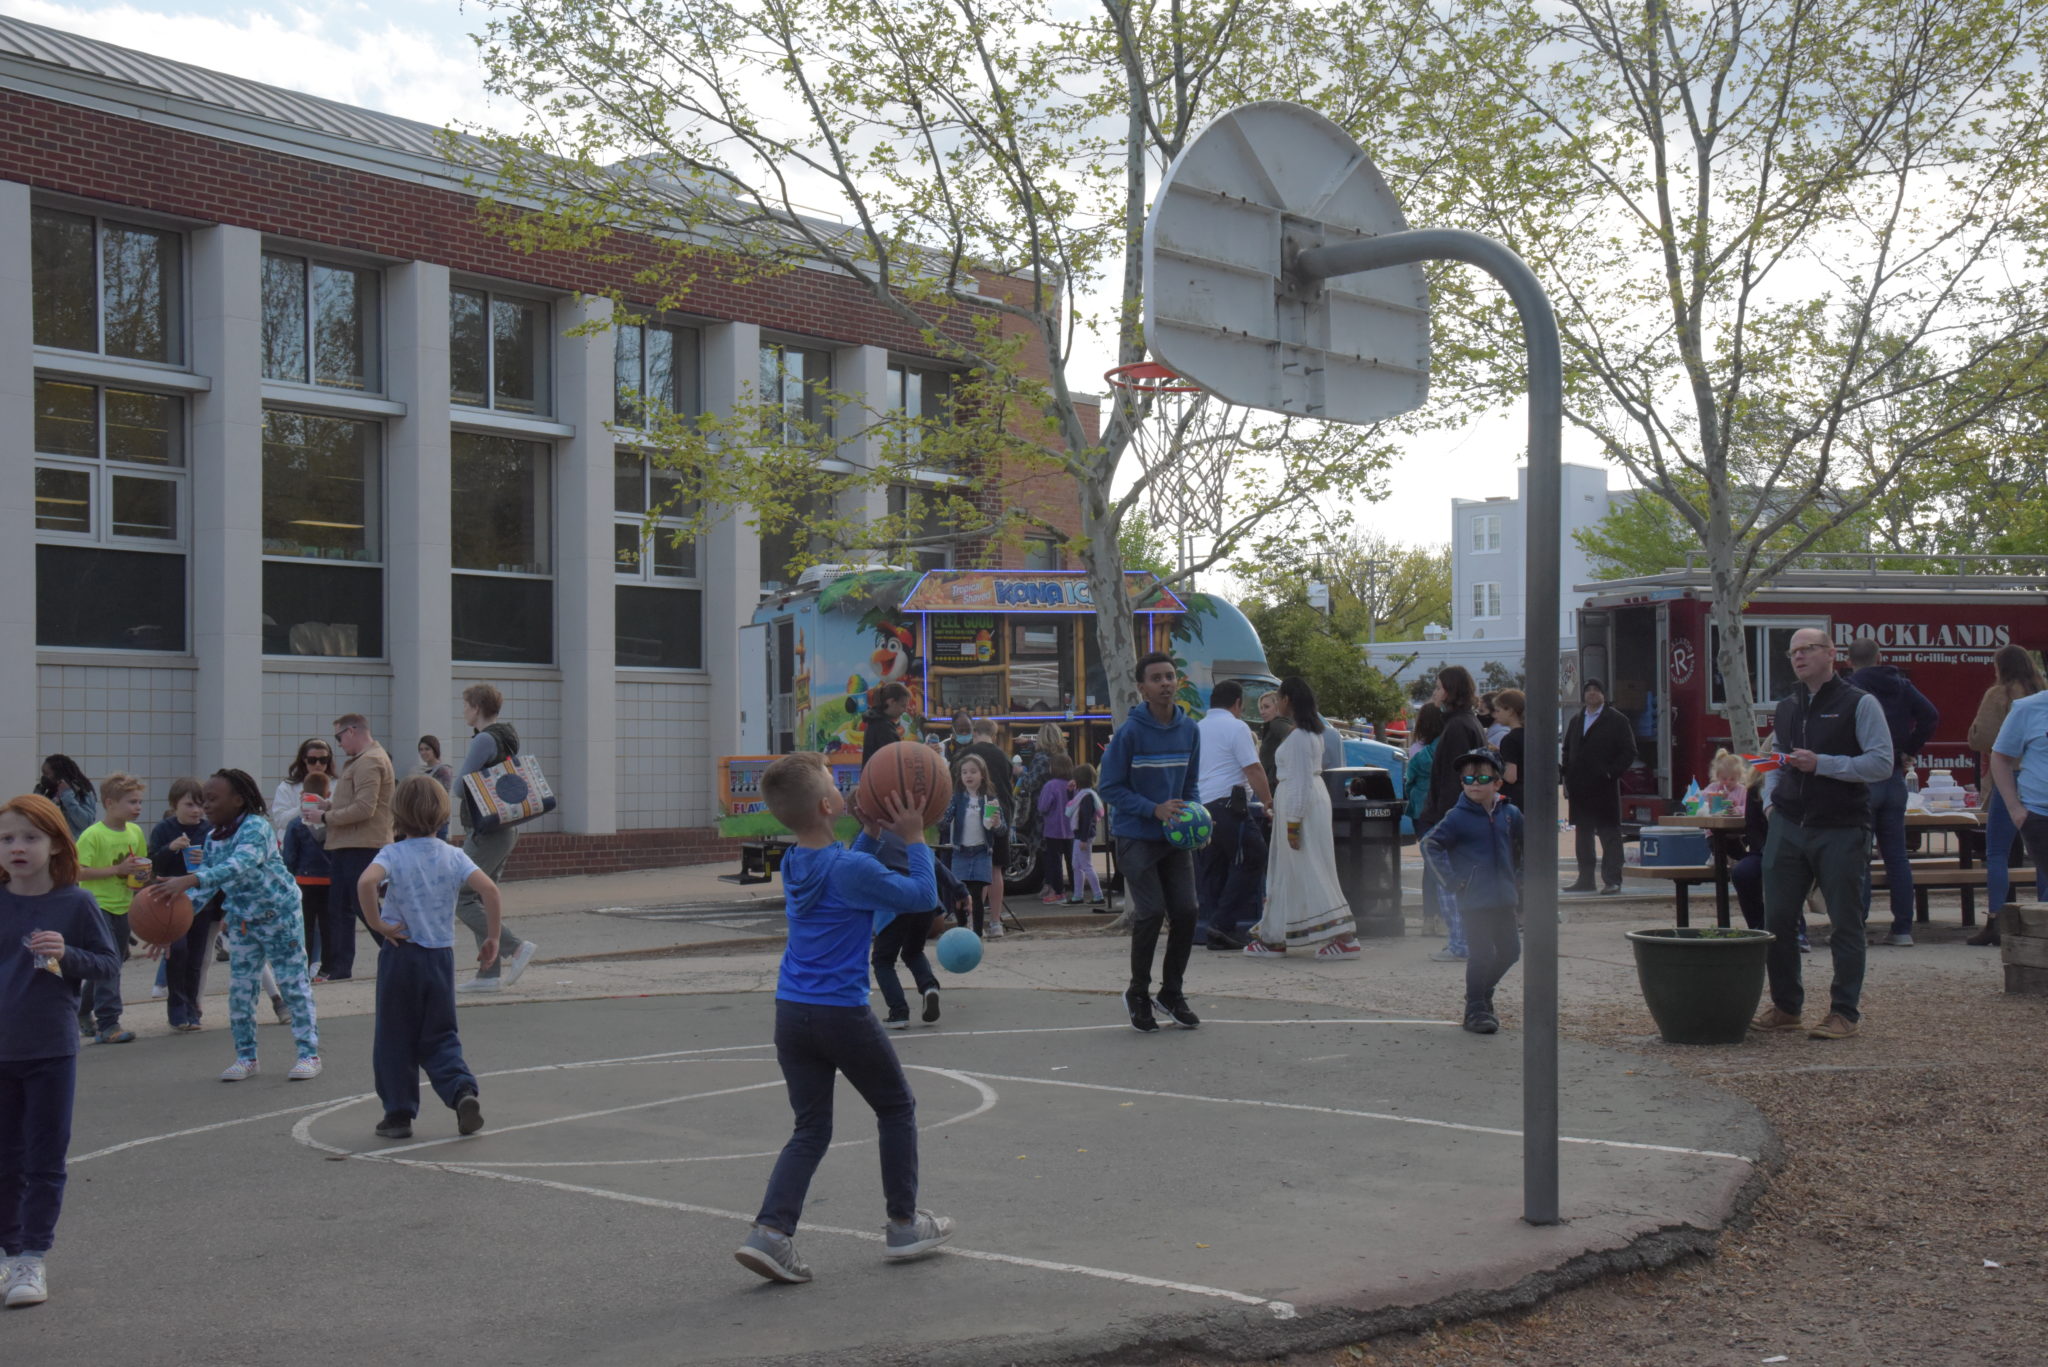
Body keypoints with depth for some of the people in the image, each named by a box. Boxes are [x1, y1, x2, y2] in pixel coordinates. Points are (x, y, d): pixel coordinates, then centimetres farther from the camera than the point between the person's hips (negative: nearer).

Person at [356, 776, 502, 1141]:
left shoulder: (392, 854, -6)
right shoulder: (454, 855, 2)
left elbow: (366, 882, -27)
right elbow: (488, 888, -10)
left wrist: (376, 922, -14)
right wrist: (492, 937, -2)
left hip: (400, 954, -3)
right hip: (441, 956, 3)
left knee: (395, 1039, 9)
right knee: (439, 1038, 12)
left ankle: (398, 1114, 12)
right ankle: (463, 1091, -11)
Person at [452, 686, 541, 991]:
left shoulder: (485, 740, -16)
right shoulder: (506, 737, 14)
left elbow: (460, 785, -16)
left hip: (486, 832, -10)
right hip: (506, 829, 10)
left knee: (460, 898, -7)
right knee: (481, 898, 11)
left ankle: (515, 948, -12)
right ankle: (490, 972, 10)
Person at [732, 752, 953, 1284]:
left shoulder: (794, 863, 6)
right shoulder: (851, 870, -18)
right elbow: (924, 895, -8)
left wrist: (871, 833, 17)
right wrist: (914, 838, 0)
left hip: (791, 1013, 7)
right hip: (841, 1012, -6)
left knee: (811, 1129, 9)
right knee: (897, 1107, 14)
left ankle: (771, 1231, -8)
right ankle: (903, 1225, 21)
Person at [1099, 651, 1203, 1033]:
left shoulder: (1189, 730, 4)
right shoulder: (1130, 732, -12)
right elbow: (1111, 787, -9)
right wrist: (1154, 810, -19)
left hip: (1176, 837, 5)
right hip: (1137, 838, -5)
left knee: (1185, 911, 0)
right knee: (1151, 912, -10)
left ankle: (1172, 992, 19)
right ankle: (1138, 995, 10)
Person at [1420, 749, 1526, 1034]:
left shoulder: (1509, 814, 6)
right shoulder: (1458, 818, -8)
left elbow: (1527, 847, 19)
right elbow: (1430, 844, -9)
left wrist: (1519, 879, 13)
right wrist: (1451, 880, -13)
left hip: (1504, 898, 5)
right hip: (1473, 901, -5)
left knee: (1510, 950, 9)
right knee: (1482, 954, -9)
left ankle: (1483, 993, 33)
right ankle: (1475, 1009, 5)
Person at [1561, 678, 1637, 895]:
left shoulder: (1617, 721, 0)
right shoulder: (1575, 722, 17)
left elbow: (1629, 752, -4)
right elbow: (1567, 751, 21)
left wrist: (1611, 773, -13)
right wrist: (1568, 778, 8)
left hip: (1604, 788, -6)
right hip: (1579, 788, 6)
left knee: (1609, 834, -5)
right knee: (1583, 835, 10)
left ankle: (1612, 881, -6)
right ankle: (1586, 879, 16)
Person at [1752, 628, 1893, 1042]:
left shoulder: (1859, 704, -3)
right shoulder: (1786, 707, 15)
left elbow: (1881, 763, -11)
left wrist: (1821, 764, -18)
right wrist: (1771, 801, 9)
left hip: (1841, 830, -5)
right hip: (1788, 826, 5)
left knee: (1845, 923, 2)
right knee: (1777, 918, 5)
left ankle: (1844, 1012, 10)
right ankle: (1785, 1006, 18)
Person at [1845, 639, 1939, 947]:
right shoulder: (1901, 685, 8)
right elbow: (1931, 715, -1)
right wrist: (1910, 750, 4)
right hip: (1895, 777, 5)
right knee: (1896, 855, 8)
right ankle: (1903, 928, 9)